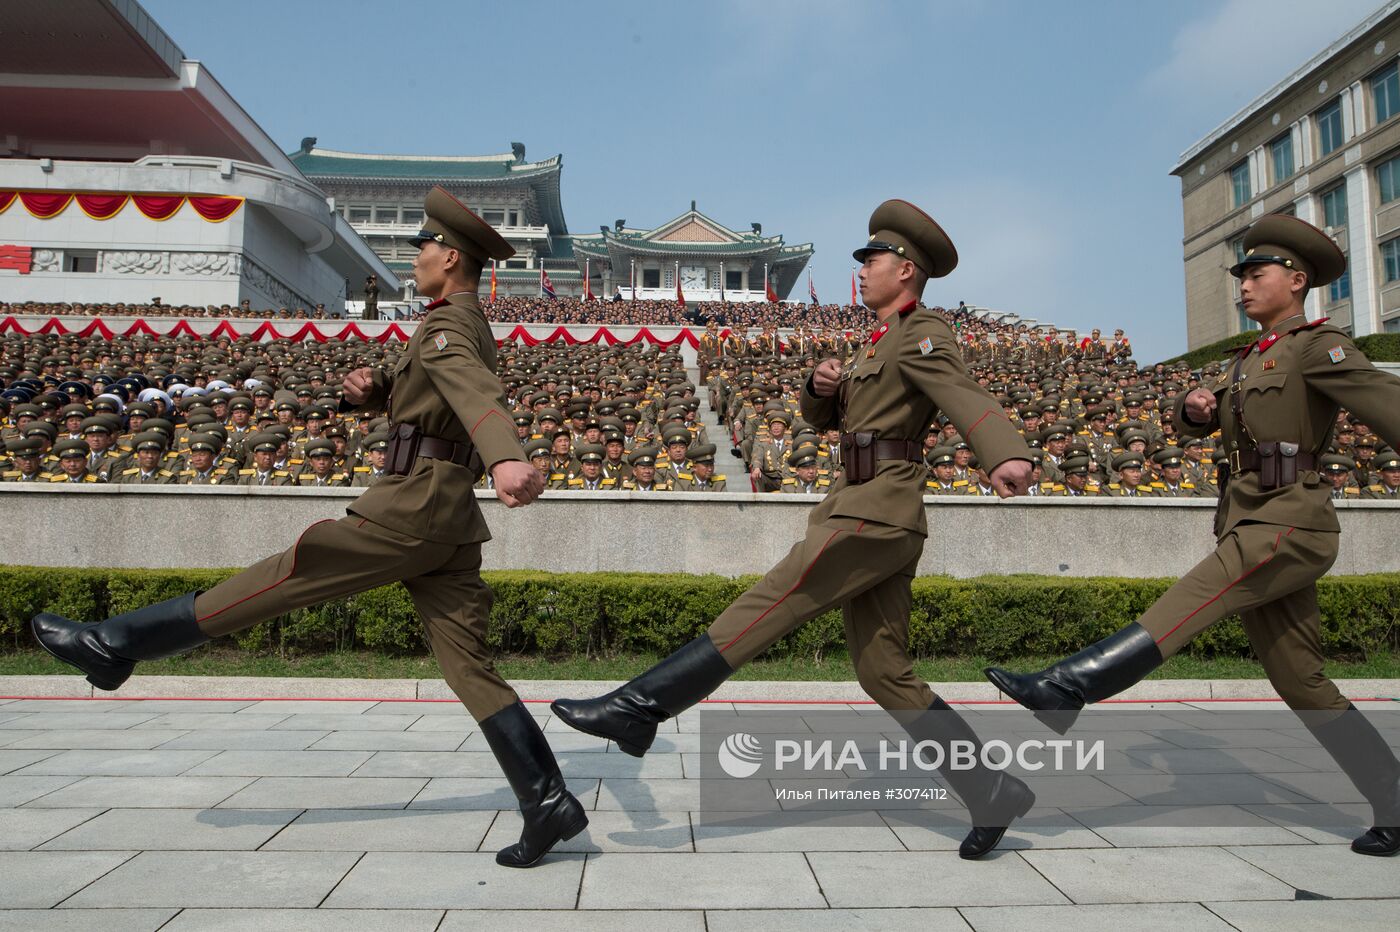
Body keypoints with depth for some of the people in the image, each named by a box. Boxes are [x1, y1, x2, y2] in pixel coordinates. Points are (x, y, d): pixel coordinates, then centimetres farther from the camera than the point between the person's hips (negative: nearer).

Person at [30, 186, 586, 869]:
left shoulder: (448, 325, -7)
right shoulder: (469, 327, 26)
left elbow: (477, 394, -31)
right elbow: (407, 394, 28)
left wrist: (506, 458, -50)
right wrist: (370, 388, 4)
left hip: (412, 503, -10)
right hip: (450, 517, 10)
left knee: (286, 574, -1)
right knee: (470, 666, 4)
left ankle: (117, 644, 11)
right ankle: (549, 801, 2)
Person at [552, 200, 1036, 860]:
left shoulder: (921, 331, -3)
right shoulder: (881, 343, 26)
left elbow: (964, 395, -23)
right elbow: (822, 417, 25)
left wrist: (1007, 458, -42)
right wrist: (821, 384, 1)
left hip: (877, 510, -10)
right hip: (868, 511, 10)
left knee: (765, 607, -13)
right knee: (885, 675, 8)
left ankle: (638, 709, -11)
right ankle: (994, 793, 13)